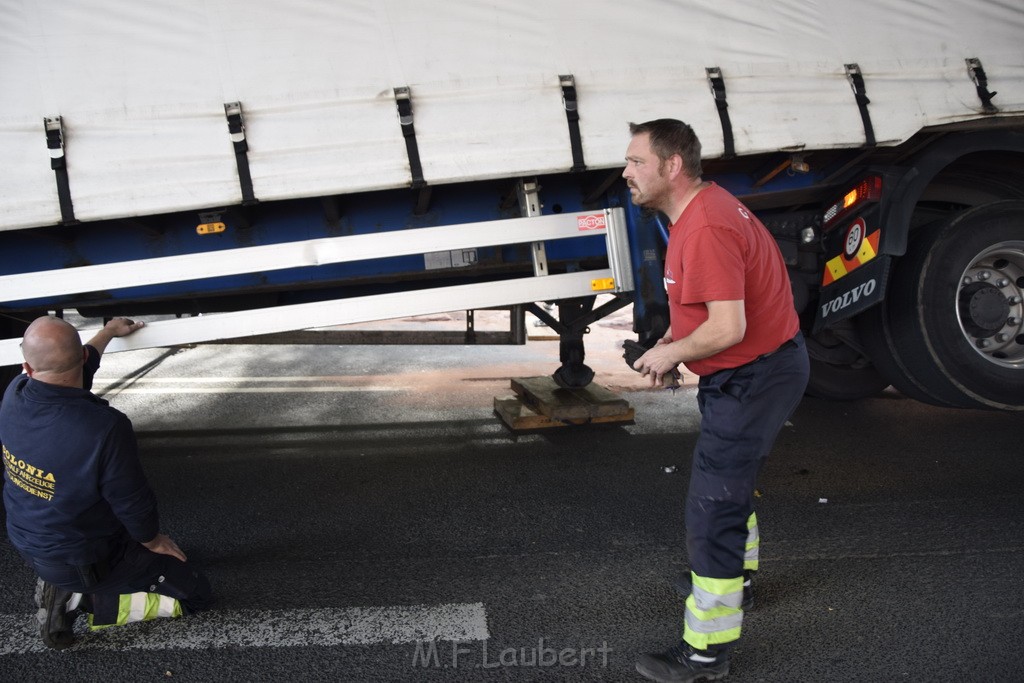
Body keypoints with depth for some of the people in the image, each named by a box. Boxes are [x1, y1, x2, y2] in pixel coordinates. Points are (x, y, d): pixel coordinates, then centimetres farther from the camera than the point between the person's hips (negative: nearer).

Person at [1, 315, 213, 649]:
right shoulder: (104, 428, -38)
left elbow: (66, 379, 7)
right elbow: (133, 505, -23)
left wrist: (109, 332, 24)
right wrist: (152, 540, 0)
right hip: (83, 562, -7)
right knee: (196, 594, 5)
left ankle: (65, 587, 14)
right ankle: (82, 601, -4)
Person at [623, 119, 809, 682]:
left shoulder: (706, 229, -27)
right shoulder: (699, 207, 8)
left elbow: (727, 328, -32)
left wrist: (668, 354, -17)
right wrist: (671, 343, 6)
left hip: (753, 378, -11)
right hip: (760, 368, 11)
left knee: (713, 507, -6)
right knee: (730, 480, 29)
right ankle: (734, 581, 53)